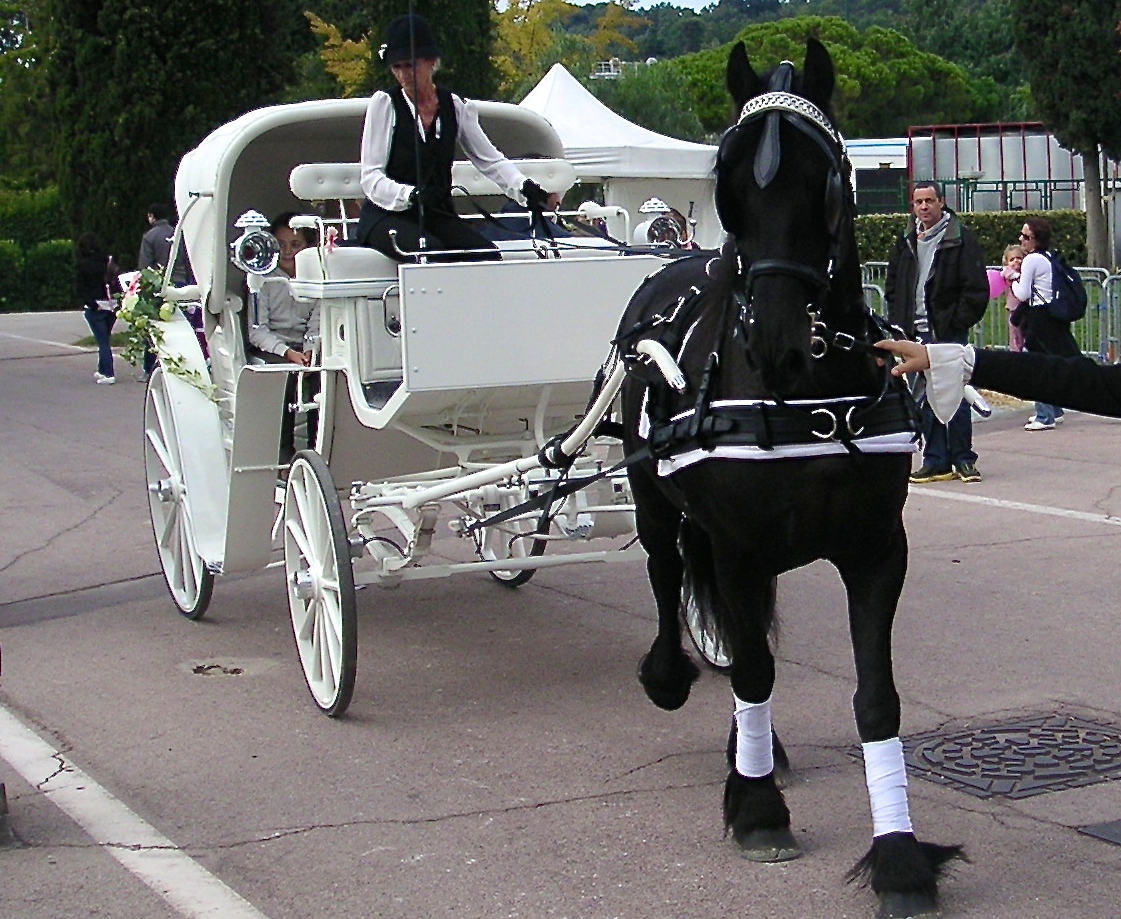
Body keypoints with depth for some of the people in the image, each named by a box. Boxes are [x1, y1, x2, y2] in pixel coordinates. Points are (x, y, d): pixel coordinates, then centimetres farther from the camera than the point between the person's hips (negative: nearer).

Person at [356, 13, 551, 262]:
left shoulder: (454, 106, 8)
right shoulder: (384, 104, -3)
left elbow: (490, 160, 6)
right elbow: (371, 177, -8)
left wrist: (524, 188, -14)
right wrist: (410, 195, -28)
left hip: (437, 214, 4)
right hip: (386, 215, -4)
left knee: (489, 256, -22)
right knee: (432, 251, -34)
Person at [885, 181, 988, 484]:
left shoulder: (961, 240, -4)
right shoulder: (905, 242, 13)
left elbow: (976, 290, -6)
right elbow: (892, 286, 20)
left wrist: (956, 323, -11)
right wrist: (898, 322, 8)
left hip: (949, 333, -5)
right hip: (916, 332, 5)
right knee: (925, 399, 5)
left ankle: (963, 458, 8)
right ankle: (936, 461, 11)